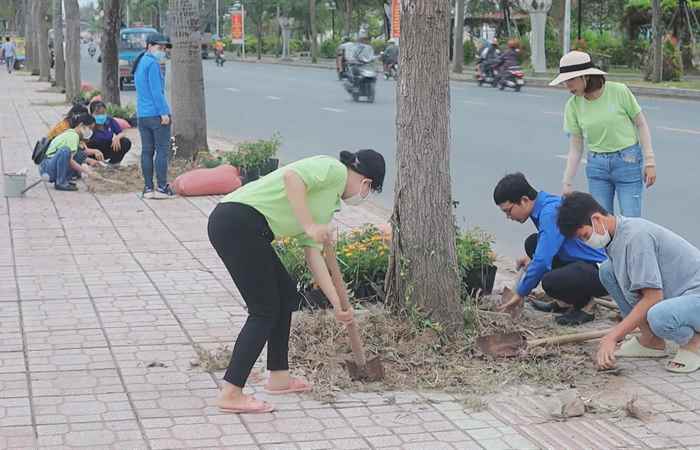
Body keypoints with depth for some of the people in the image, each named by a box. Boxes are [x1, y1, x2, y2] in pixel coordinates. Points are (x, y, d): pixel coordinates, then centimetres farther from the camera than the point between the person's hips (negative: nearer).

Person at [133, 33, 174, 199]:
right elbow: (156, 91, -16)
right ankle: (162, 187, -7)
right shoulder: (152, 63, -11)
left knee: (147, 151, 7)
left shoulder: (140, 63, 18)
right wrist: (164, 112, -15)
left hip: (142, 115, 9)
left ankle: (148, 188, 8)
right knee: (162, 150, -5)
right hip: (156, 114, -9)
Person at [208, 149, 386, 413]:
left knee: (286, 293, 20)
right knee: (265, 311, -4)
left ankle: (278, 377, 28)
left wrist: (338, 305, 18)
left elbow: (314, 255, 20)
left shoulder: (328, 203, 24)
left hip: (244, 229, 10)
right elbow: (292, 176, -21)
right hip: (238, 221, -10)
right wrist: (309, 225, -22)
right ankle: (231, 394, -3)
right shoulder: (334, 169, -2)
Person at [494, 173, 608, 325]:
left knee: (550, 281, -34)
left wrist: (520, 294, -14)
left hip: (602, 272, -10)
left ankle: (586, 306, -3)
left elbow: (543, 260, -24)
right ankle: (564, 302, 16)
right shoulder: (546, 203, 9)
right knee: (532, 243, 12)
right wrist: (532, 258, 12)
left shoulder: (550, 213, -20)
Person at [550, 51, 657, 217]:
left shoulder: (619, 91, -13)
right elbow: (575, 149, 2)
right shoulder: (573, 105, -4)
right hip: (597, 166, 3)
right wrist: (567, 184, -1)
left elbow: (641, 125, -3)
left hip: (628, 162, -3)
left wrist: (649, 162, -5)